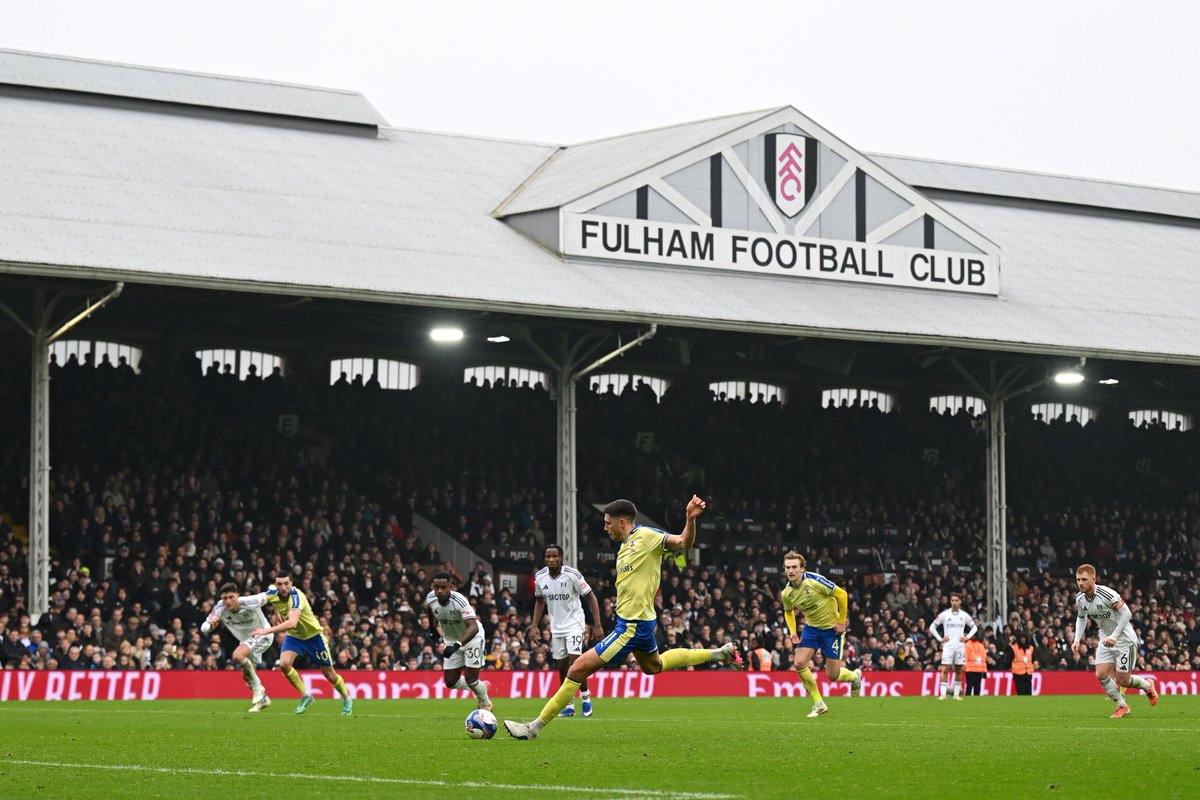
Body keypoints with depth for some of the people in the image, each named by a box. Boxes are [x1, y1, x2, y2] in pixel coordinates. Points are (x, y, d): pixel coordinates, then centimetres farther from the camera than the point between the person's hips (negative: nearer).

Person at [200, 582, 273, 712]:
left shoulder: (249, 603, -30)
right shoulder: (220, 608, -19)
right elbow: (203, 628, -14)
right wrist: (211, 625, -37)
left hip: (263, 635, -7)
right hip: (246, 640, 7)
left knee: (237, 656, -30)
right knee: (246, 676, 12)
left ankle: (257, 688, -15)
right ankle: (263, 699, 37)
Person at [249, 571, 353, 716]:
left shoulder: (296, 597, -36)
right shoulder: (272, 592, -16)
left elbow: (292, 623, -52)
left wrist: (267, 630, -57)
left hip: (313, 635, -5)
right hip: (294, 636, 5)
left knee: (330, 674, 4)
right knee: (284, 664, -22)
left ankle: (347, 699, 32)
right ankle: (305, 695, -1)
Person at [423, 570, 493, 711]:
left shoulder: (459, 601, -36)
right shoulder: (430, 598, -19)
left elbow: (473, 627, -47)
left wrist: (457, 646, -57)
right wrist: (432, 628, 15)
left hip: (472, 637, -5)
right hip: (451, 640, 5)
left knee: (471, 680, -9)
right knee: (451, 682, 2)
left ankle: (486, 703, 23)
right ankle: (481, 688, 31)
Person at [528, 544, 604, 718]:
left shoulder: (572, 574, -16)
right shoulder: (540, 577, -3)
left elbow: (591, 597, -10)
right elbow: (540, 601, 14)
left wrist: (597, 625, -14)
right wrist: (534, 626, 9)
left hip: (574, 624, -5)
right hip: (556, 627, 5)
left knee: (575, 662, -16)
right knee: (562, 667, 6)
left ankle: (585, 696, 6)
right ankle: (569, 706, 15)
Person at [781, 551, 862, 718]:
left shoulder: (815, 580, -25)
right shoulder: (787, 593, -7)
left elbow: (841, 594, -17)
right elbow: (788, 611, 15)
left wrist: (842, 622, -14)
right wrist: (792, 631, -2)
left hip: (832, 628, -5)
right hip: (811, 627, 5)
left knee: (832, 675, -2)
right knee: (799, 663, -13)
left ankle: (854, 676, 36)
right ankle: (819, 704, 1)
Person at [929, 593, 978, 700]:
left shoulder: (964, 615, 7)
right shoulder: (944, 614, 0)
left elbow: (974, 627, 19)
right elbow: (932, 627, 5)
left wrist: (967, 637, 5)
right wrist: (940, 639, -3)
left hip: (960, 646, 2)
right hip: (948, 646, -2)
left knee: (959, 670, 4)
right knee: (945, 670, -10)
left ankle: (957, 694, 10)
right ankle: (943, 694, -12)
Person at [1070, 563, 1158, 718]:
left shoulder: (1106, 594, -26)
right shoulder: (1080, 599, -4)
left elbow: (1126, 614, -21)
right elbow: (1081, 618, 14)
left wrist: (1114, 636, -27)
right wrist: (1077, 640, 2)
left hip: (1124, 639, -7)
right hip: (1106, 639, 7)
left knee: (1122, 681, -3)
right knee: (1101, 675, -7)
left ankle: (1148, 685, 29)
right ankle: (1122, 707, 10)